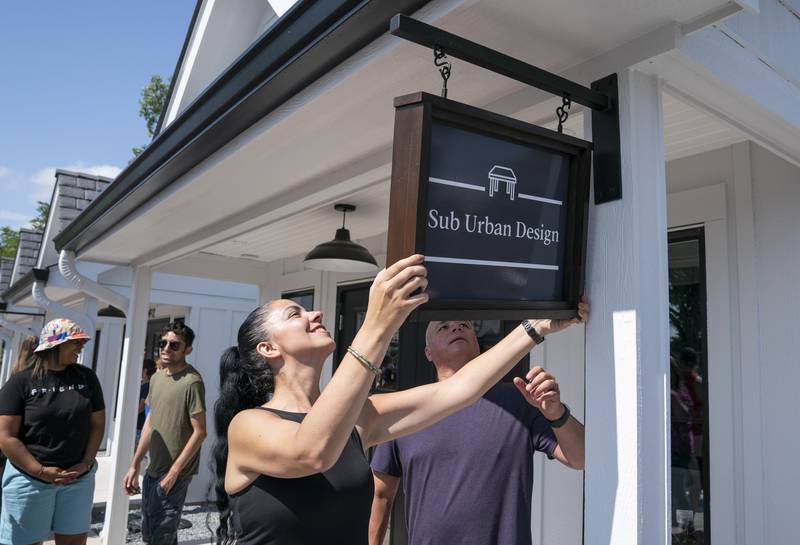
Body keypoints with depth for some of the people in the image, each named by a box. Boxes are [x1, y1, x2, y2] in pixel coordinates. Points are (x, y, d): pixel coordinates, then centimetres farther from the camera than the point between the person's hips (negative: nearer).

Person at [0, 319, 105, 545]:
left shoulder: (87, 378, 3)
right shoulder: (21, 381, -7)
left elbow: (97, 424, 7)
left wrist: (85, 463, -5)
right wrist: (41, 472, -14)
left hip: (78, 478, 3)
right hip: (29, 480, -3)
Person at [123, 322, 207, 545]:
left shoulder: (192, 382, -18)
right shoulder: (156, 378, 7)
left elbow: (199, 432, -18)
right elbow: (150, 423, 14)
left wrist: (173, 472, -17)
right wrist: (134, 465, 12)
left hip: (174, 475, -8)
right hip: (153, 471, 8)